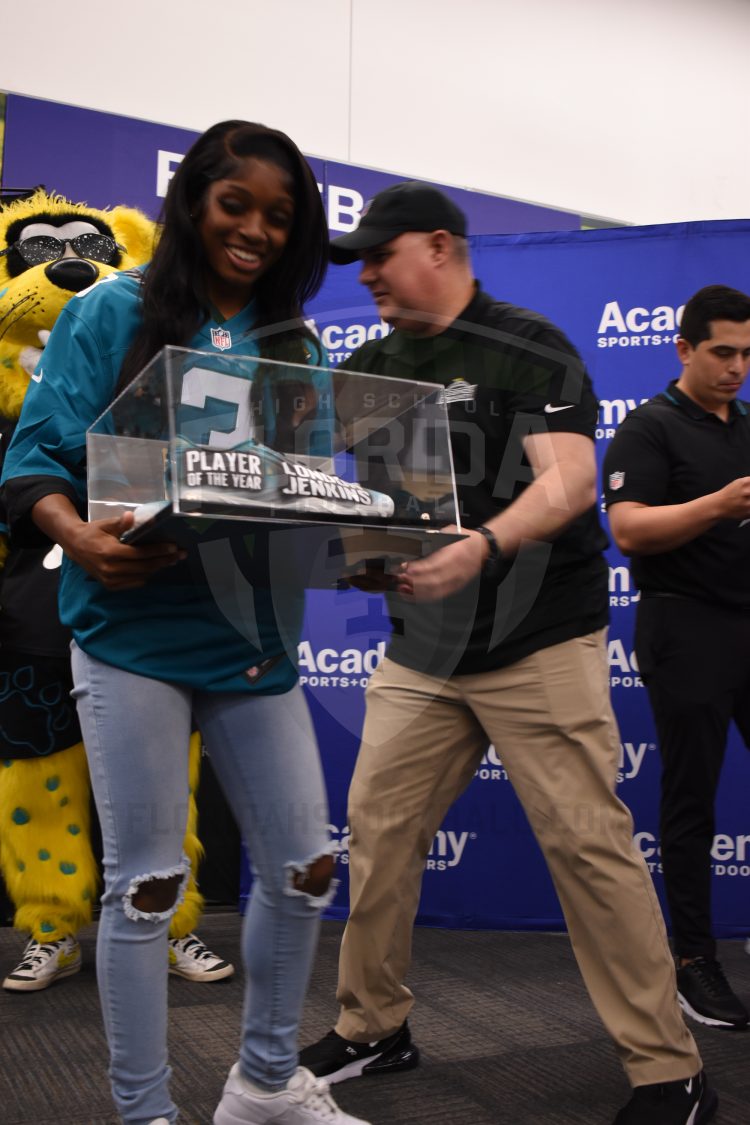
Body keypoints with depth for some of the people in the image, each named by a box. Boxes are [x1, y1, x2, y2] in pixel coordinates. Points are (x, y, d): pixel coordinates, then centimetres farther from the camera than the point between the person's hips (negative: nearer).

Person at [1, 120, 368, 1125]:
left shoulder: (297, 345, 12)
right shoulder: (112, 314, 0)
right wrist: (81, 538, -26)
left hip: (255, 641, 5)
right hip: (135, 637, -4)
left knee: (304, 868, 9)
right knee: (147, 882, 3)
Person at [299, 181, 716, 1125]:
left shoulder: (528, 348, -8)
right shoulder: (376, 364, 12)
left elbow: (570, 480, -20)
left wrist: (482, 546, -38)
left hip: (538, 645, -6)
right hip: (420, 650, 6)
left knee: (586, 843, -4)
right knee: (379, 827, 7)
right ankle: (372, 1027, 26)